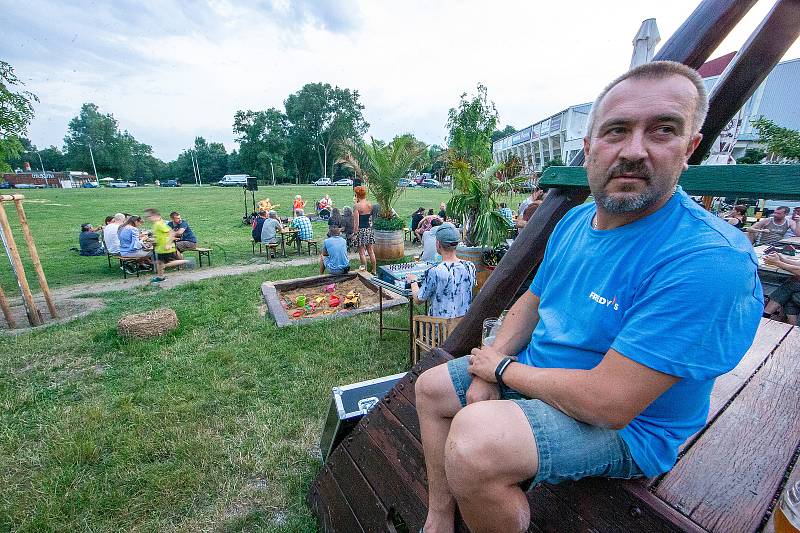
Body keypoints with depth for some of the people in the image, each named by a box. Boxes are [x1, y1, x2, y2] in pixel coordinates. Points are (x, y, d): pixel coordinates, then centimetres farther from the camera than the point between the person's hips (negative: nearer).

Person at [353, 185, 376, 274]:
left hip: (361, 230, -6)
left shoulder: (357, 206, -14)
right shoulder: (370, 204, 3)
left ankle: (364, 270, 7)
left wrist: (355, 233, -12)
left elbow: (356, 222, -17)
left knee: (361, 252, 3)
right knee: (371, 251, 13)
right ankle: (374, 271, 20)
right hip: (369, 229, 6)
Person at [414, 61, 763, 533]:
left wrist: (503, 369, -14)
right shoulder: (574, 221, -1)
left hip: (625, 426, -7)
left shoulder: (708, 262, -28)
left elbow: (607, 403, -30)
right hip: (534, 376, 8)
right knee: (432, 387, 9)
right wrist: (487, 372, -7)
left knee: (473, 439, -32)